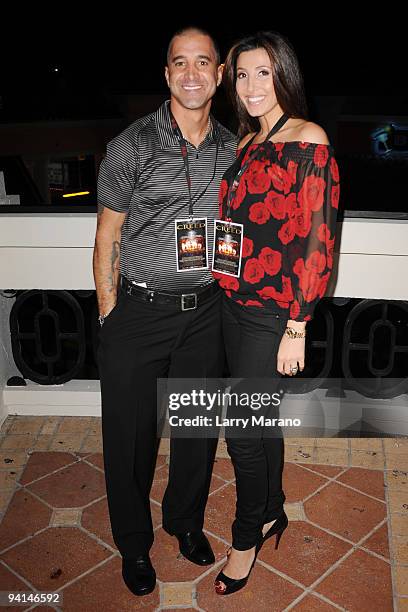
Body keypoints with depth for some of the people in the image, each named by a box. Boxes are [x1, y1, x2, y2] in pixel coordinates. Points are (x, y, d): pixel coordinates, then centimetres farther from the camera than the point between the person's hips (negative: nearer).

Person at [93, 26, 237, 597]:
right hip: (139, 311, -3)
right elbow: (107, 237, -3)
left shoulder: (232, 149, 4)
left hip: (206, 313, 4)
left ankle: (187, 520, 42)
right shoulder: (131, 146, -7)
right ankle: (134, 542, 33)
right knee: (130, 433, 8)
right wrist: (109, 316, -5)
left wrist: (227, 302, 11)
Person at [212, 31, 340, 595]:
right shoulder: (247, 143, 11)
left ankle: (247, 536, 26)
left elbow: (317, 239, -16)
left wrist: (296, 328, -17)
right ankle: (272, 512, 40)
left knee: (243, 428, 2)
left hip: (275, 313, -7)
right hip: (236, 302, 7)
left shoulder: (309, 141, -12)